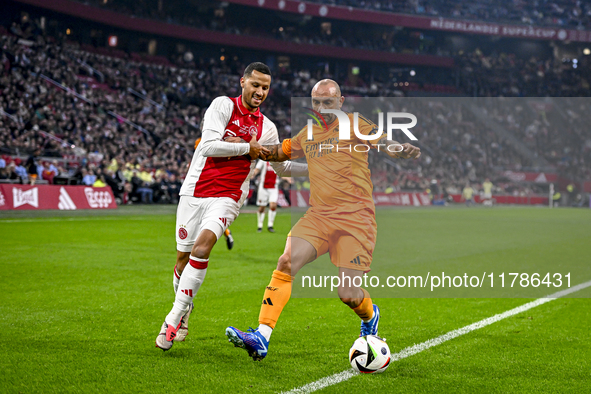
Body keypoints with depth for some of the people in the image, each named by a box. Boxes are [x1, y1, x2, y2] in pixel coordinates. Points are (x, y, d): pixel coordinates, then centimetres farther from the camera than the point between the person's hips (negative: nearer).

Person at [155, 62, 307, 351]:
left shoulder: (266, 128, 10)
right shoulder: (223, 105, -2)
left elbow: (281, 166, 25)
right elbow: (209, 146, -15)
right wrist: (248, 148, -10)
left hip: (227, 197, 1)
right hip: (195, 191, -1)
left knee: (202, 246, -24)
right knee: (183, 257, 4)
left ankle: (176, 316, -19)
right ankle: (185, 308, 31)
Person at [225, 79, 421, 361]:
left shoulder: (353, 124, 0)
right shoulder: (308, 134, 16)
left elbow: (383, 142, -18)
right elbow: (277, 152, 30)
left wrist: (400, 149, -41)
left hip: (356, 218, -4)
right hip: (318, 215, 5)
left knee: (348, 294, -8)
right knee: (287, 262, -20)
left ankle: (369, 316, 31)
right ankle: (261, 339, -21)